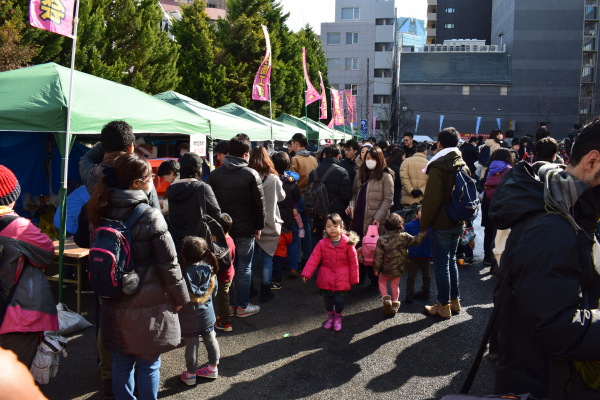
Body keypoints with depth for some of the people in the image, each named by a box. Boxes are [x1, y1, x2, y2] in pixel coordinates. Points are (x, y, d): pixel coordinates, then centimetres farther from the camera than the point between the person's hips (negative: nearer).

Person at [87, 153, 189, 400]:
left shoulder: (102, 213, 1)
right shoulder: (150, 216, -16)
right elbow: (168, 263, -13)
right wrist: (180, 297, -1)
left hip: (114, 303, 6)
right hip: (148, 305, -5)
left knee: (121, 362, 17)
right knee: (148, 365, 8)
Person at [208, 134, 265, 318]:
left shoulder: (214, 174, 1)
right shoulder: (251, 174, -10)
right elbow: (260, 203, -8)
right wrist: (259, 227, 2)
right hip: (245, 229, -4)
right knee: (244, 268, 6)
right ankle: (242, 306, 14)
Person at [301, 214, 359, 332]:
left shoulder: (348, 243, -9)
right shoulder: (322, 243, -5)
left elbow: (353, 262, -3)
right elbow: (313, 259, -7)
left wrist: (353, 279, 1)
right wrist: (306, 273, -17)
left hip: (342, 280, -2)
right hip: (326, 280, 2)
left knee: (339, 300, -2)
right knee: (328, 300, 14)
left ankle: (338, 319, 27)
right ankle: (330, 317, 40)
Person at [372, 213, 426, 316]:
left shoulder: (382, 239, -17)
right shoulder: (404, 237, -13)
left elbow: (378, 256, -13)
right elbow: (416, 241, -5)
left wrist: (376, 268, -2)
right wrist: (424, 232, 5)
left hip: (386, 269, -2)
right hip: (400, 269, 3)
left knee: (382, 282, 20)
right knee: (395, 285, 20)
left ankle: (386, 299, 0)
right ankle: (395, 305, 20)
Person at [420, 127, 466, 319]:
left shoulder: (438, 166, -17)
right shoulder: (462, 164, 7)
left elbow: (432, 199, -19)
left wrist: (424, 222, -8)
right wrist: (461, 215, 19)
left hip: (441, 224, -8)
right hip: (457, 223, 8)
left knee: (441, 264, 1)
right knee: (451, 261, 19)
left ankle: (444, 306, 9)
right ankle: (454, 301, 27)